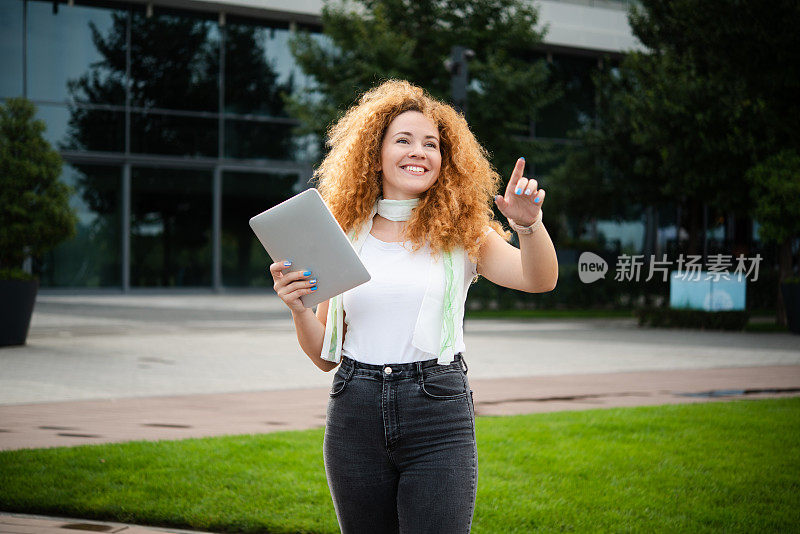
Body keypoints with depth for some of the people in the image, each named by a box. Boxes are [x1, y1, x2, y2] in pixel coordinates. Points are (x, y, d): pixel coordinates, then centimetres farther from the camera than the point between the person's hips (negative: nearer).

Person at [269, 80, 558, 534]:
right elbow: (326, 355, 12)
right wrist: (297, 307, -7)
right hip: (356, 417, 2)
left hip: (439, 416, -2)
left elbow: (539, 280, -12)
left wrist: (530, 224, -30)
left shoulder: (461, 233, 5)